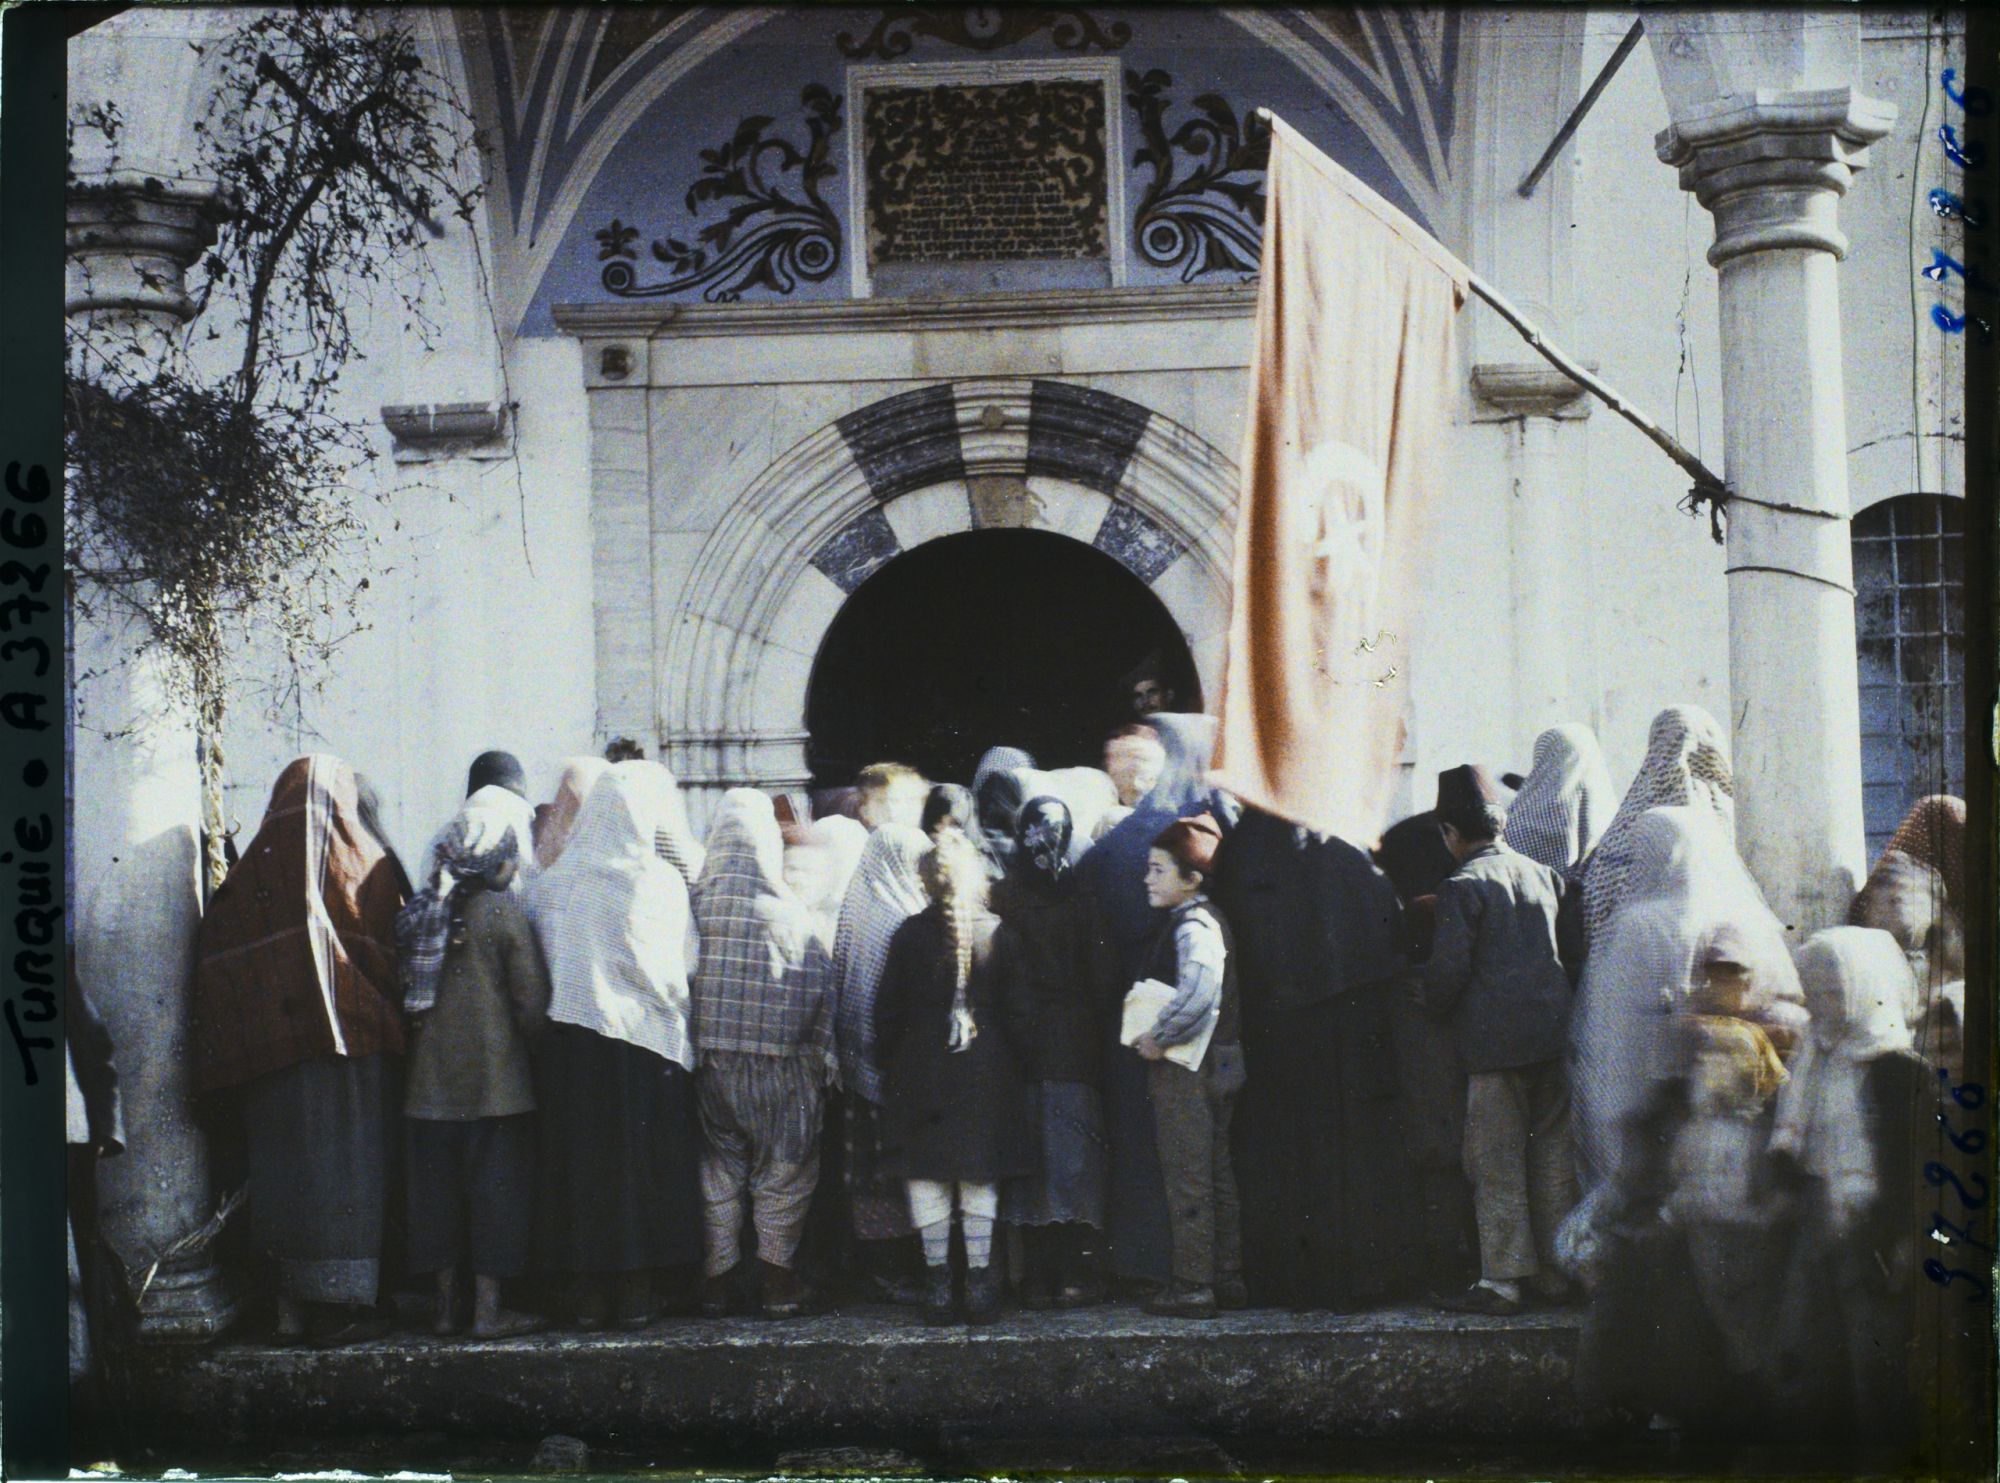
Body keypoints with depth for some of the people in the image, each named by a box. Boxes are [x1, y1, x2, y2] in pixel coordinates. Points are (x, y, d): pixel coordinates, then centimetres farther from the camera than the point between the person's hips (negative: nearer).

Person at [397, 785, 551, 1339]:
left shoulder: (419, 910, 5)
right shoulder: (506, 911, -10)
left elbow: (402, 991, 9)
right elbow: (532, 1001, -10)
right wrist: (522, 1044, 6)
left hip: (428, 1079, 5)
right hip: (493, 1076, -5)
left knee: (437, 1186, 11)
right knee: (495, 1185, 2)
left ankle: (446, 1304, 17)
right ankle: (487, 1309, 2)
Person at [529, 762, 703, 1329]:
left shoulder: (552, 882, 2)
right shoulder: (657, 882, -7)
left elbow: (540, 965, 5)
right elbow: (679, 971, -5)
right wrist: (679, 1023, 9)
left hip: (567, 1042, 3)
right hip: (643, 1043, -3)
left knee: (577, 1161, 9)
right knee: (643, 1167, 6)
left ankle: (586, 1295, 12)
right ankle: (636, 1294, 8)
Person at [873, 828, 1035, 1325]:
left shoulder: (910, 935, -6)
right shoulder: (996, 933, -4)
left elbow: (888, 1009, -1)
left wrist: (887, 1062, 10)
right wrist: (1012, 1067, 12)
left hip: (922, 1074, -1)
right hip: (985, 1074, 1)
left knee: (927, 1178, 6)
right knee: (980, 1180, 7)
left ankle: (937, 1282, 5)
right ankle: (979, 1279, 6)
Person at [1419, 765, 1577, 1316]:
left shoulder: (1462, 887, -9)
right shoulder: (1543, 874, 11)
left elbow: (1449, 968, -13)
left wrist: (1433, 1002, 7)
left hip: (1495, 1039, -6)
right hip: (1554, 1027, 6)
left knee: (1496, 1161, -2)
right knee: (1553, 1152, 11)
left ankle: (1502, 1279, -1)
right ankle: (1555, 1270, 17)